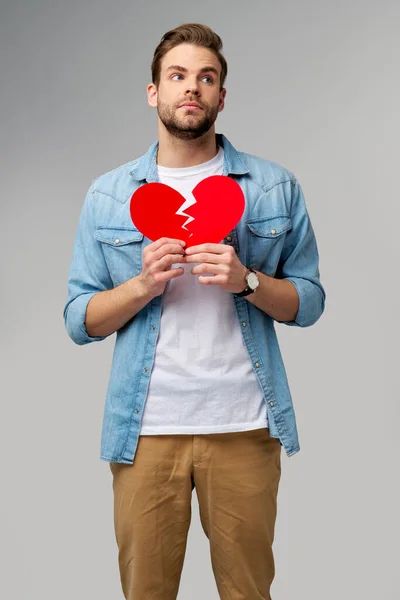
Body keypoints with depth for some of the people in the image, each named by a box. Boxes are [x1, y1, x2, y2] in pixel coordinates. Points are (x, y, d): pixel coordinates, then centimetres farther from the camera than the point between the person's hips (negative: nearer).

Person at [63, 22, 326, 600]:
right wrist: (145, 283, -14)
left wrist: (245, 280, -14)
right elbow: (80, 321, 4)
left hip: (244, 423, 0)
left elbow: (309, 302, 5)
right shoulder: (107, 196, 5)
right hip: (147, 425, 1)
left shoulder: (276, 188, 4)